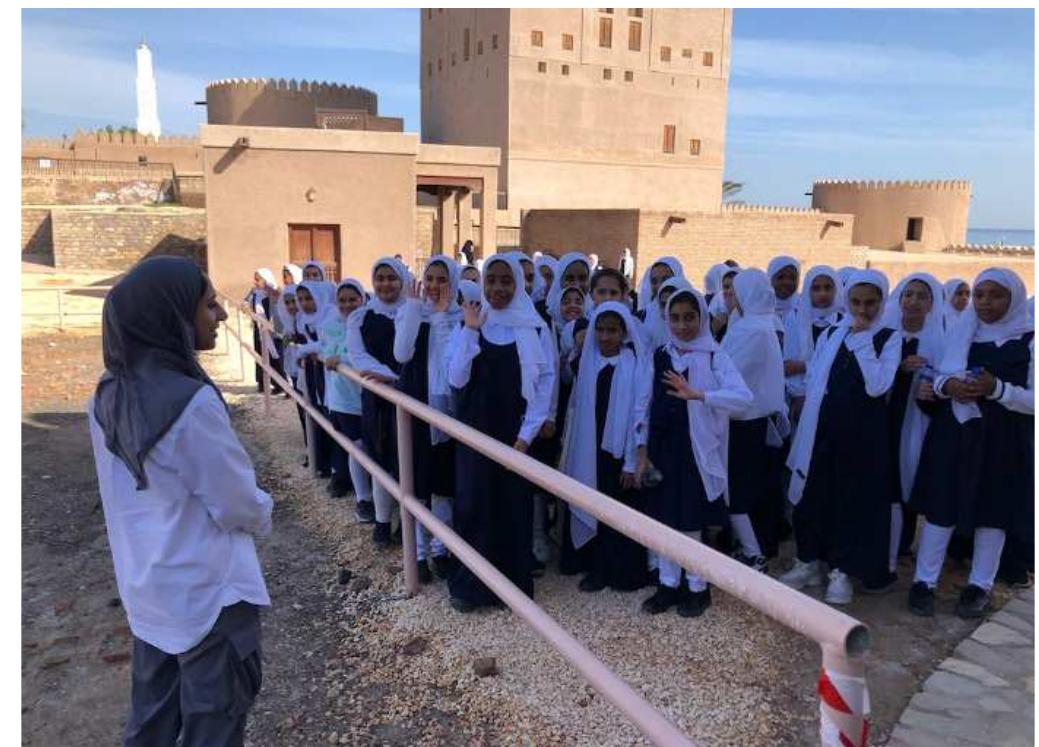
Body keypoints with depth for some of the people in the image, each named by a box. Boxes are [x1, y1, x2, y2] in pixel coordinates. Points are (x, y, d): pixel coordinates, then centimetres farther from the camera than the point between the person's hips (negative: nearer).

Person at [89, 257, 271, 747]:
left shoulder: (107, 397, -3)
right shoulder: (190, 402, -28)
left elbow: (122, 494, 7)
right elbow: (238, 504, -19)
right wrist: (262, 516, 3)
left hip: (145, 585, 7)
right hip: (207, 591, -7)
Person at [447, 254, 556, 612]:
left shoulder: (536, 329, -1)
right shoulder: (467, 326, 3)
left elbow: (546, 382, -4)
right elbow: (457, 380, -8)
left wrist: (526, 435, -10)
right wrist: (470, 330, -15)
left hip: (517, 432, -1)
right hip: (474, 430, 1)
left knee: (514, 508, 6)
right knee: (472, 505, 2)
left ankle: (516, 583, 21)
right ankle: (470, 584, 17)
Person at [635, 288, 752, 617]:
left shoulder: (714, 357, -6)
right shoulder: (660, 356, 5)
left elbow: (744, 396, -19)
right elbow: (648, 405, 6)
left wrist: (698, 395, -31)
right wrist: (642, 451, 2)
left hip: (695, 449, -4)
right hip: (661, 448, 4)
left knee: (691, 522, 5)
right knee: (664, 520, 11)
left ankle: (698, 588, 23)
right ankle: (668, 585, 26)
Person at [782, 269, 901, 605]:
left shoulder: (890, 339, -3)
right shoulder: (831, 335, 10)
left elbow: (877, 386, -18)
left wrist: (863, 340, -15)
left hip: (863, 431, -4)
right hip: (824, 427, 4)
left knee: (853, 499, 5)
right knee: (813, 493, 8)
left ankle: (842, 571, 18)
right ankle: (809, 562, 24)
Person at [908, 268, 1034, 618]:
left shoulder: (1029, 341, -2)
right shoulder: (959, 333, 8)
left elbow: (1033, 400, -6)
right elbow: (937, 379, 11)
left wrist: (998, 389, -22)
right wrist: (945, 386, -12)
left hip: (1004, 440, -2)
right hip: (955, 434, 2)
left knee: (993, 509, 6)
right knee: (941, 504, 2)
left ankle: (980, 585, 21)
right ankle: (924, 580, 11)